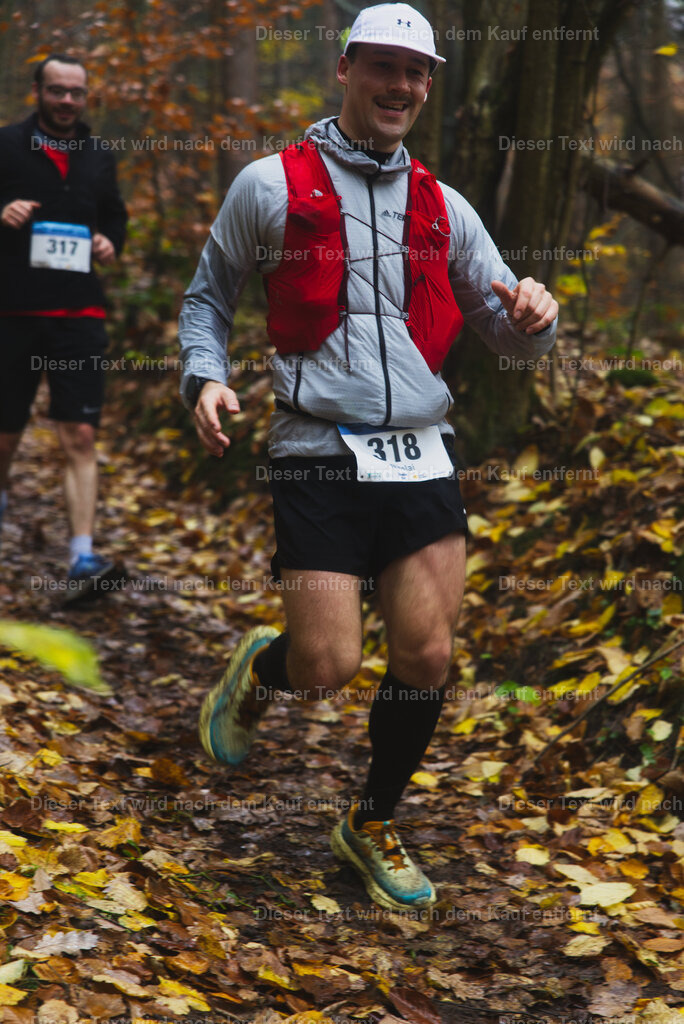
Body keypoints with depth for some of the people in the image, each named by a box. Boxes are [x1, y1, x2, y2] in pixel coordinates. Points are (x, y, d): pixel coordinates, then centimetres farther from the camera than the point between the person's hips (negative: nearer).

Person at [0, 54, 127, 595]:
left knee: (80, 437, -9)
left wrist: (110, 242, 5)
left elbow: (115, 217, 26)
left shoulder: (99, 157, 13)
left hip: (80, 314, 2)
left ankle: (82, 556, -12)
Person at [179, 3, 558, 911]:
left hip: (421, 456, 4)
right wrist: (205, 376, -7)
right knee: (329, 669, -8)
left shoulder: (443, 208, 12)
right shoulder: (271, 185, 2)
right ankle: (261, 668, 31)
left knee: (428, 656, 0)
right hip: (320, 455, -4)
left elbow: (510, 339, 14)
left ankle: (372, 827, 24)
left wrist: (532, 315, -9)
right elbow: (208, 296, 12)